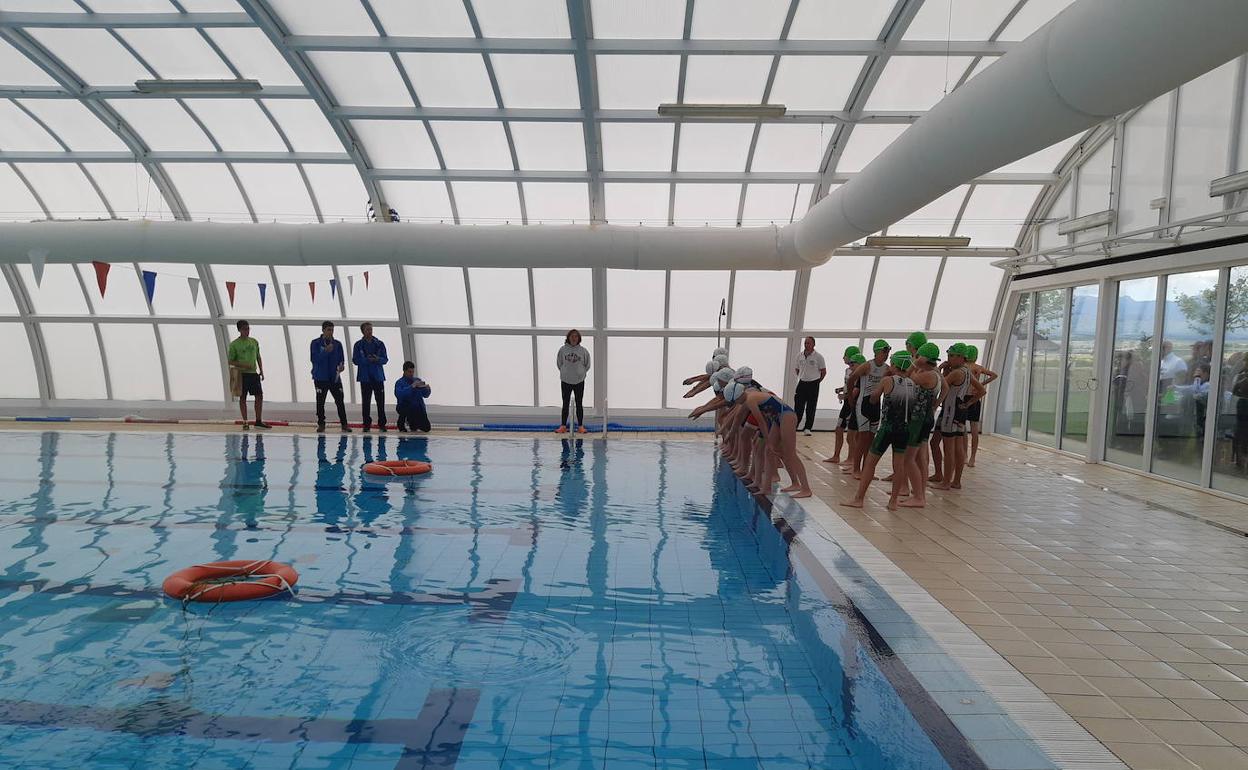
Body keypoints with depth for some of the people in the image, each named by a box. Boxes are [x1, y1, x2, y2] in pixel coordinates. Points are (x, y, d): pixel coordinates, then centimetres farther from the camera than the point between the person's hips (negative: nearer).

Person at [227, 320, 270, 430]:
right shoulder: (234, 344, -4)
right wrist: (243, 365, -16)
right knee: (242, 397, 2)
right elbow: (230, 361, -3)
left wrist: (261, 371, 8)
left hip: (254, 373, 5)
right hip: (242, 374, -4)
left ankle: (259, 421, 11)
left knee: (259, 395, 2)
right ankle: (245, 422, 8)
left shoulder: (254, 341, 10)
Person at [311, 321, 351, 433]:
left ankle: (344, 424, -1)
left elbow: (341, 359, 10)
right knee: (320, 402, 3)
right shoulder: (316, 343, 1)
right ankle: (321, 425, 12)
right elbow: (314, 359, -9)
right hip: (321, 377, -2)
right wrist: (326, 351, -21)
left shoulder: (337, 344, 9)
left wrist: (341, 365, -12)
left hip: (335, 377, 2)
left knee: (340, 401, -3)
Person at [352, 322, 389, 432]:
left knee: (381, 401, 0)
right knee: (366, 402, 4)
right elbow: (355, 360, -1)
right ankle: (367, 424, 10)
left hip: (378, 377, 1)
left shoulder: (379, 344, 6)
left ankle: (382, 424, 5)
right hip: (365, 377, -1)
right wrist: (367, 360, -16)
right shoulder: (358, 345, 3)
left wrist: (378, 359, -16)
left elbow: (385, 359, 5)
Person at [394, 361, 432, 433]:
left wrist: (428, 389, -13)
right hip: (405, 408, -4)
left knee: (427, 428, -9)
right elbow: (399, 394, -25)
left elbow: (425, 395, 9)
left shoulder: (418, 380, 9)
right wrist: (412, 386, -30)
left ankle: (411, 423, 23)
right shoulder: (399, 382, -5)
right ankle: (401, 422, -5)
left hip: (419, 408, 4)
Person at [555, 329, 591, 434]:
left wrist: (582, 373, 3)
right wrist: (564, 372, 4)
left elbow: (587, 365, 7)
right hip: (565, 381, 0)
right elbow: (559, 363, 7)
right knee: (565, 404, 7)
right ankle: (563, 426, 13)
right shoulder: (563, 350, -4)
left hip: (579, 381, 0)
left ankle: (580, 426, 12)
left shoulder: (583, 351, -4)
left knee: (579, 404, 7)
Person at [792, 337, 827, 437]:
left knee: (811, 408, 3)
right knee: (798, 406, 0)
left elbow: (824, 371, 0)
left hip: (813, 384, -3)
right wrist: (802, 378, 11)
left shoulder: (818, 356, -6)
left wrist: (817, 381, 3)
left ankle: (808, 428, 9)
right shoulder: (800, 355, 4)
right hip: (802, 383, 3)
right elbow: (796, 369, 16)